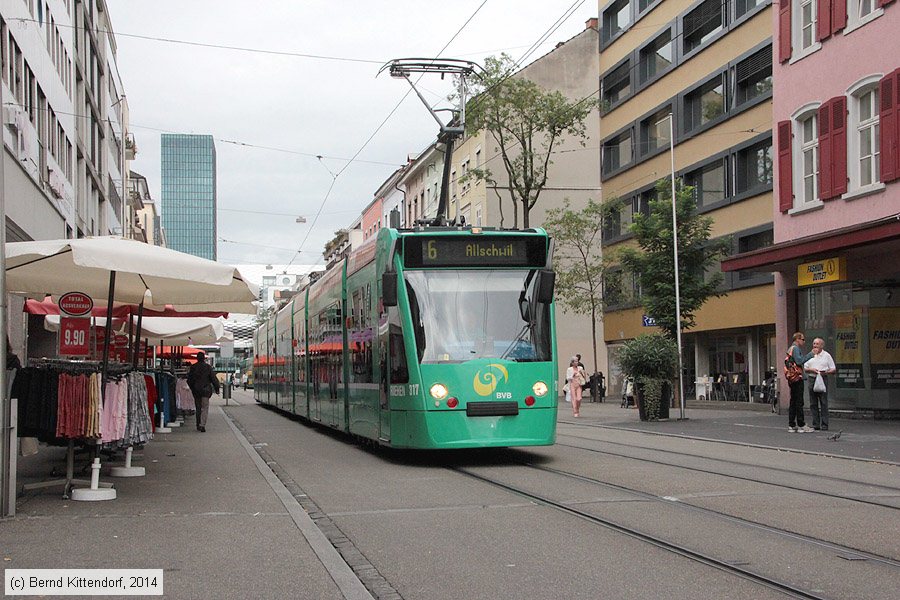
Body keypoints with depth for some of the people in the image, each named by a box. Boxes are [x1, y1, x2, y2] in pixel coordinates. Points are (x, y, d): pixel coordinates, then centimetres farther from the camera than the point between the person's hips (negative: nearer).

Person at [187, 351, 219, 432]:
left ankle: (198, 425, 21)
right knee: (205, 408, -3)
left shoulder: (193, 367, 1)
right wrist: (217, 389, 5)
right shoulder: (208, 367, -6)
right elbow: (214, 379, -5)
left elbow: (189, 380, 7)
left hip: (196, 390, 3)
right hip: (205, 390, -3)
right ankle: (202, 425, -19)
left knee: (198, 408, 15)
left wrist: (192, 388, 22)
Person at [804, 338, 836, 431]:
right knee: (813, 403, 2)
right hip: (812, 379, 3)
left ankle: (824, 425, -5)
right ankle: (816, 424, 5)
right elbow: (805, 368, 13)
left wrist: (825, 372, -14)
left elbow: (834, 369, 5)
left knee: (824, 403, -6)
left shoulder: (826, 355, 7)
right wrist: (811, 370, -7)